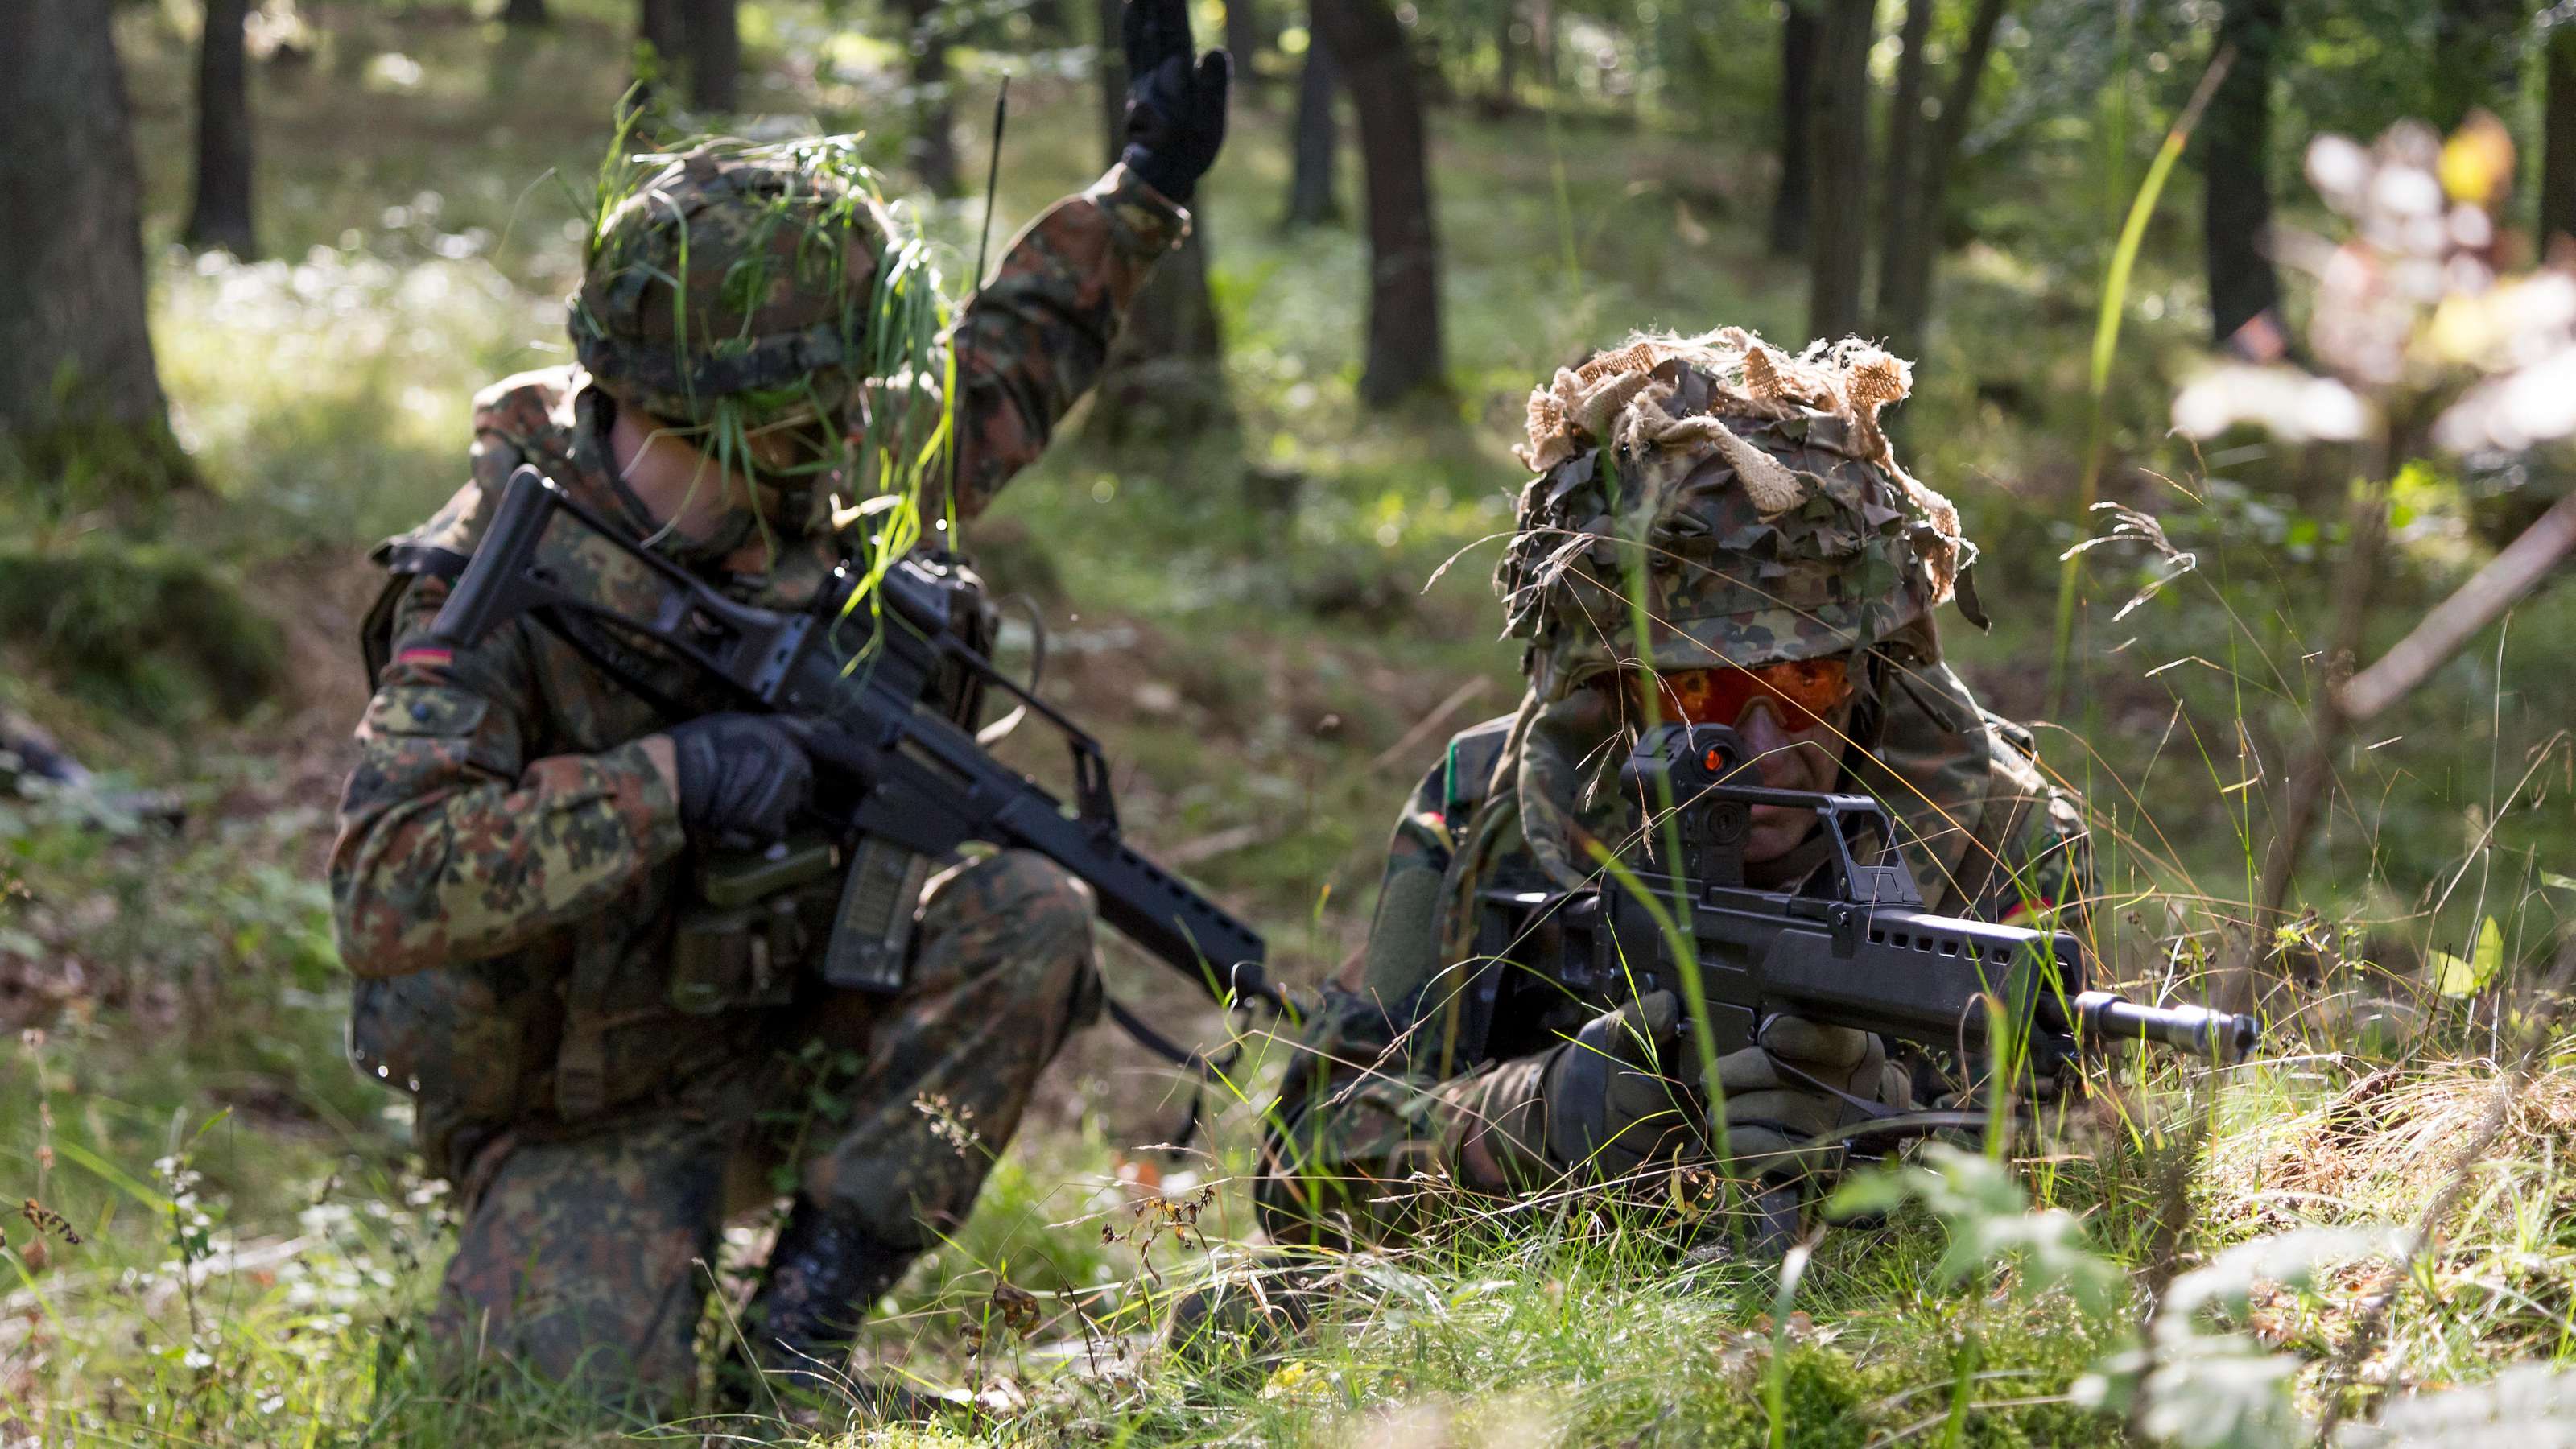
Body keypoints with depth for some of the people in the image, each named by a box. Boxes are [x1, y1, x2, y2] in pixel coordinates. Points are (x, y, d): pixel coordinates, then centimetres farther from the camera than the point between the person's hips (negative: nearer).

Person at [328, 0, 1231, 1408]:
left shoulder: (808, 501, -3)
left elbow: (978, 400, 19)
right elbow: (384, 892, -35)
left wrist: (1141, 192, 19)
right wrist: (670, 785, -37)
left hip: (788, 1046, 6)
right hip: (585, 1120, -6)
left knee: (1029, 915, -17)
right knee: (590, 1400, -28)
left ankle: (801, 1322, -15)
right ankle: (517, 1287, 11)